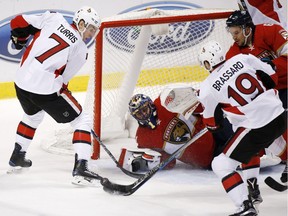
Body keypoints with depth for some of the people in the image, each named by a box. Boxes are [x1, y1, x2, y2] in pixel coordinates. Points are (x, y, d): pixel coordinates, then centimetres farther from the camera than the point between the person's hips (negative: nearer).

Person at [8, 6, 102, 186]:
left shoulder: (54, 18, 6)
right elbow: (62, 79, 2)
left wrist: (19, 39, 25)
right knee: (83, 121, 6)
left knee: (33, 115, 37)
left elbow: (19, 23, 6)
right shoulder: (81, 51, 0)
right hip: (46, 88, -6)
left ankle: (17, 158, 47)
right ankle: (80, 168, -7)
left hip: (22, 82, 6)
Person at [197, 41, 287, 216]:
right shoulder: (243, 59, 2)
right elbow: (271, 77, 10)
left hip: (256, 128, -6)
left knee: (221, 165, 3)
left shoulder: (208, 89, -5)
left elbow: (213, 124, 7)